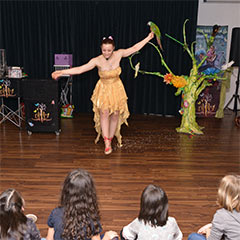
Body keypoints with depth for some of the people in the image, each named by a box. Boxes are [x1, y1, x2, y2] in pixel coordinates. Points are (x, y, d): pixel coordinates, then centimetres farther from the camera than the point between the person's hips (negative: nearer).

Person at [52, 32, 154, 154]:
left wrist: (148, 38, 4)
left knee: (115, 114, 3)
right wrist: (62, 72, -28)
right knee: (104, 112, -18)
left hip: (116, 89, 2)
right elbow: (80, 69, -21)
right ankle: (107, 143, -14)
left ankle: (110, 139, 19)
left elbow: (135, 48, -1)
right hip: (103, 89, -2)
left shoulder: (119, 54, -13)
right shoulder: (97, 60, -19)